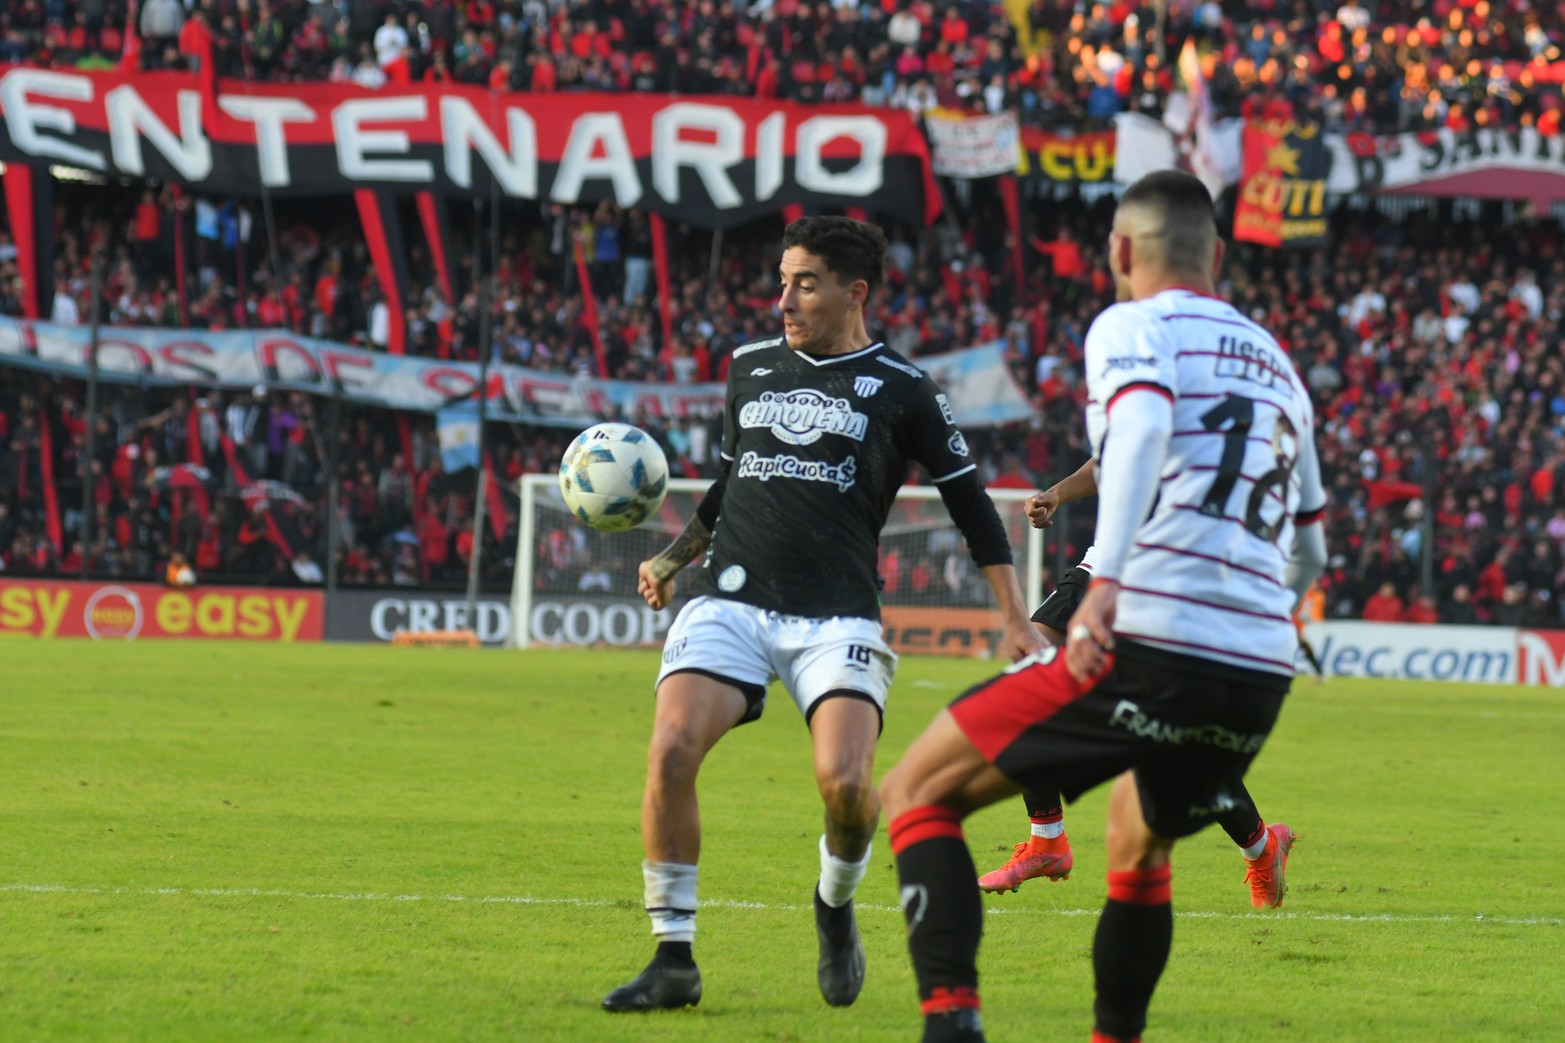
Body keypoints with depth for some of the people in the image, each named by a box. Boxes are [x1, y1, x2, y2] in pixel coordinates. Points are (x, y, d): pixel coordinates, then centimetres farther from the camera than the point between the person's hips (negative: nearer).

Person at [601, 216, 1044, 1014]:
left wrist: (1015, 621, 5)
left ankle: (836, 905, 13)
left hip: (837, 619, -3)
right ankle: (673, 960, -9)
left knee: (844, 781, -23)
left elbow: (970, 505, 9)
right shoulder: (750, 367, 15)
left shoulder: (900, 390, 4)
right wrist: (673, 559, 20)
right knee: (670, 750, -21)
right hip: (730, 602, 3)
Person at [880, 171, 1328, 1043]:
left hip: (1147, 645, -7)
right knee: (1140, 848, 33)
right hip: (1263, 676, 7)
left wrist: (1106, 579, -29)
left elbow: (1143, 425, -20)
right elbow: (1309, 556, 33)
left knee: (918, 793, 4)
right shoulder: (1278, 366, 24)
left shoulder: (1132, 327, 4)